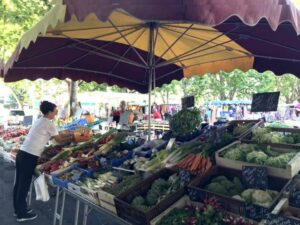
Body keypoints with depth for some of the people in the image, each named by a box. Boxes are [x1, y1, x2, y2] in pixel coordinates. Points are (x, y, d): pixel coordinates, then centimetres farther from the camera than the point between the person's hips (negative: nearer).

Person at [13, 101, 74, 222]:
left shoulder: (40, 121, 15)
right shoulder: (49, 123, -12)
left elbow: (55, 135, 20)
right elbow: (59, 140, -3)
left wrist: (69, 134, 23)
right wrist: (71, 138, 11)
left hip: (22, 153, 9)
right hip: (29, 157, -9)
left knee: (19, 183, 18)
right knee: (24, 185, 3)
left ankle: (18, 209, 34)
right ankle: (22, 214, 18)